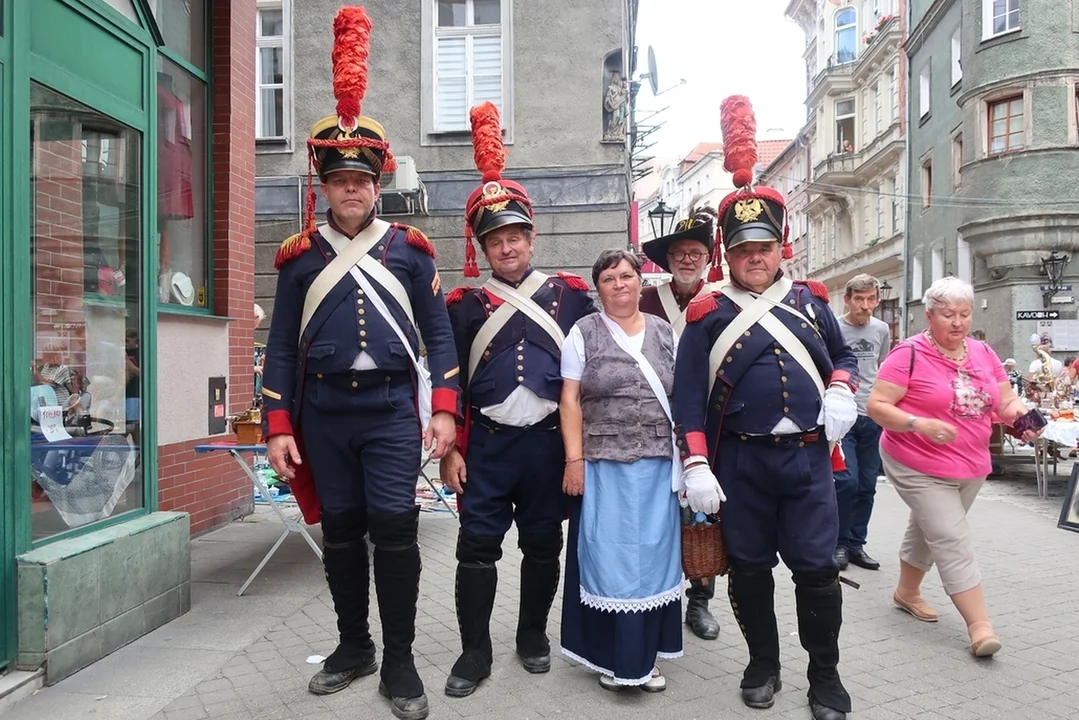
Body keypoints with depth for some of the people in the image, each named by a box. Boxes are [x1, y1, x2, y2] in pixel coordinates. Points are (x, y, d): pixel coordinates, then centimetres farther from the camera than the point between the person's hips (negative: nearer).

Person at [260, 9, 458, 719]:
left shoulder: (410, 248, 4)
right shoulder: (299, 255, 7)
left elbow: (439, 334, 3)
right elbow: (282, 347, 7)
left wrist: (444, 410, -6)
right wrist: (279, 427, 1)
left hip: (392, 407, -2)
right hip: (323, 411, 2)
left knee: (394, 528, -5)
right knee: (341, 532, 11)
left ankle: (399, 661, 11)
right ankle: (354, 646, 29)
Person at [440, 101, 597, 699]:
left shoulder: (570, 294, 3)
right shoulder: (462, 304, 4)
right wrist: (450, 448, -1)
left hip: (550, 441, 1)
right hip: (486, 443, 0)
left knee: (543, 545, 12)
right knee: (477, 547, 3)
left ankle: (533, 636, 31)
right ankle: (475, 652, 17)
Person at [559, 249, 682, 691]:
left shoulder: (666, 333, 9)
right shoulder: (583, 333, 0)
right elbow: (570, 400, -3)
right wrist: (574, 460, -10)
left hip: (659, 466, 3)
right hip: (603, 466, -3)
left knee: (653, 556, 10)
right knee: (609, 557, 4)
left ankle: (647, 655, 25)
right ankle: (613, 657, 19)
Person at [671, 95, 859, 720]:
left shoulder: (811, 302, 8)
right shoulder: (708, 314, -2)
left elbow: (844, 355, 21)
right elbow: (689, 395, -4)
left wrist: (842, 394, -1)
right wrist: (696, 467, -10)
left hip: (809, 457, 2)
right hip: (741, 462, -1)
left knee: (817, 567, 3)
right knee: (749, 568, 10)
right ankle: (764, 666, 30)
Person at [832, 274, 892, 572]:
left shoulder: (882, 330, 8)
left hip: (872, 417, 5)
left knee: (867, 485, 9)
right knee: (847, 480, -13)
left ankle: (856, 543, 22)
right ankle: (839, 543, 6)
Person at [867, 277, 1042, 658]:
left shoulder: (984, 354, 6)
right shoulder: (909, 354, -14)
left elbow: (1007, 402, 10)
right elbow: (877, 406, -17)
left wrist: (1021, 415, -12)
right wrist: (920, 424, -30)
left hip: (971, 467, 7)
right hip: (920, 468, -6)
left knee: (929, 531, 20)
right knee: (953, 542, -7)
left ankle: (907, 591, 38)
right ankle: (980, 624, -1)